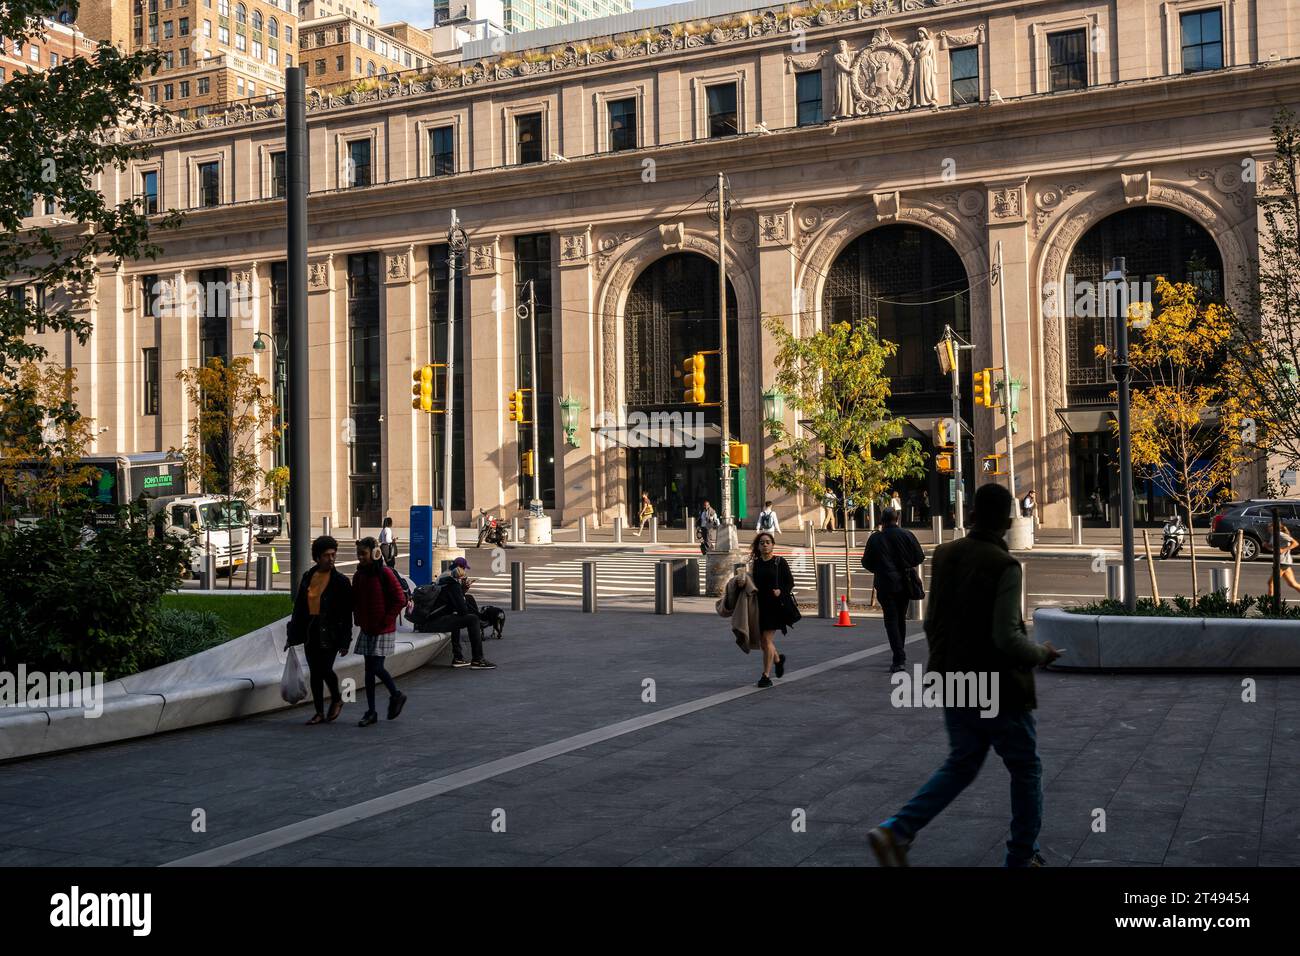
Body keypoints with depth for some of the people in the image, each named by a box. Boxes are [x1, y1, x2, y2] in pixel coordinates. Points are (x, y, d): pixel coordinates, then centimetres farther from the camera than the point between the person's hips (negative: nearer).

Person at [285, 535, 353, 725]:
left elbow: (346, 614, -5)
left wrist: (344, 642, -9)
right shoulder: (308, 578, 9)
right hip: (311, 633, 5)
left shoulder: (340, 581, -4)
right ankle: (320, 713, 17)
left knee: (325, 669, -12)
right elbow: (298, 607, 14)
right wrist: (292, 636, 12)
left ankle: (336, 699, 17)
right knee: (315, 673, 7)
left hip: (330, 634, -5)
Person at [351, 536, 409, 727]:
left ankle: (396, 695, 16)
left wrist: (386, 621, -14)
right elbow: (355, 601, 19)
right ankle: (371, 711, 12)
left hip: (383, 630, -6)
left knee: (376, 667, -9)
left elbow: (400, 600, -14)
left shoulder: (385, 573, -12)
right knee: (370, 669, 6)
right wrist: (359, 620, 6)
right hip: (366, 630, 6)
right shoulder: (358, 576, 7)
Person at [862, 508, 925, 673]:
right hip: (905, 583, 3)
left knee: (891, 620, -1)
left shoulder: (875, 538, -8)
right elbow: (919, 557, 1)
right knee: (901, 618, 18)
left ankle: (899, 659, -14)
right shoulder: (907, 535, -3)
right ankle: (901, 655, 26)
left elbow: (867, 563, -3)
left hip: (886, 585, -3)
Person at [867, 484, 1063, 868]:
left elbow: (931, 622, 8)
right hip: (998, 691, -6)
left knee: (961, 764, 18)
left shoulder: (945, 555, 1)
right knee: (1026, 769, 14)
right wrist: (1042, 654, -3)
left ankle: (897, 830, 2)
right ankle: (1022, 857, 23)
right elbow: (1007, 637, -22)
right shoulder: (1004, 566, -19)